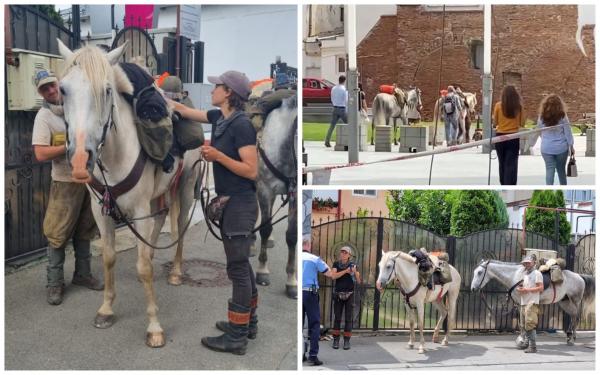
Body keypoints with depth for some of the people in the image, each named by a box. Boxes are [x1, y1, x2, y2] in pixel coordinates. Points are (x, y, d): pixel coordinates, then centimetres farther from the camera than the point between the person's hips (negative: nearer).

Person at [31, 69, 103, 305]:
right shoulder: (44, 116, -9)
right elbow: (41, 154, -19)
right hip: (66, 182, -5)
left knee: (84, 231, 14)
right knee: (58, 234, -2)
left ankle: (83, 274, 26)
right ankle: (55, 283, 7)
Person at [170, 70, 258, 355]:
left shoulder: (241, 124, -17)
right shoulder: (220, 118, 8)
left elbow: (251, 171, -20)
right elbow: (186, 111, 22)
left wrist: (218, 156, -22)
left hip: (240, 204, -9)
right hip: (229, 202, 9)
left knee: (238, 268, -5)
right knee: (241, 265, 16)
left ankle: (236, 338, 1)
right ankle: (248, 323, 28)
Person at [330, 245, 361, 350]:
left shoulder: (353, 265, 0)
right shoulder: (336, 264, 2)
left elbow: (358, 281, -1)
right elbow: (333, 276, -13)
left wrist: (355, 272, -19)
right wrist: (345, 271, -19)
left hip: (349, 294, 0)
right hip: (338, 294, 1)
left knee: (348, 318, 1)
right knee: (337, 318, 2)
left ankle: (347, 341, 6)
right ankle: (336, 340, 8)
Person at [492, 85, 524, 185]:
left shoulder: (498, 105, -5)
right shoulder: (519, 106, -4)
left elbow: (495, 122, 1)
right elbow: (522, 123, 3)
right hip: (514, 137, -1)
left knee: (502, 163, 17)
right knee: (511, 164, 0)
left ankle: (504, 185, 30)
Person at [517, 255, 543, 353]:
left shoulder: (537, 273, -5)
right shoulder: (524, 274, 20)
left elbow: (541, 288, -13)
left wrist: (527, 290, -21)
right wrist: (519, 289, 3)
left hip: (532, 303, -9)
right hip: (523, 302, 9)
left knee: (530, 325, -12)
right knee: (525, 326, 9)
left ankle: (533, 347, -8)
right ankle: (530, 345, 17)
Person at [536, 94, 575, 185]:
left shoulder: (541, 117, -5)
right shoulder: (562, 117, -10)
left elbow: (539, 132, 4)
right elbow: (568, 133, -4)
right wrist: (571, 146, 6)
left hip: (546, 148, 0)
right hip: (561, 147, 0)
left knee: (549, 170, 2)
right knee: (561, 169, 15)